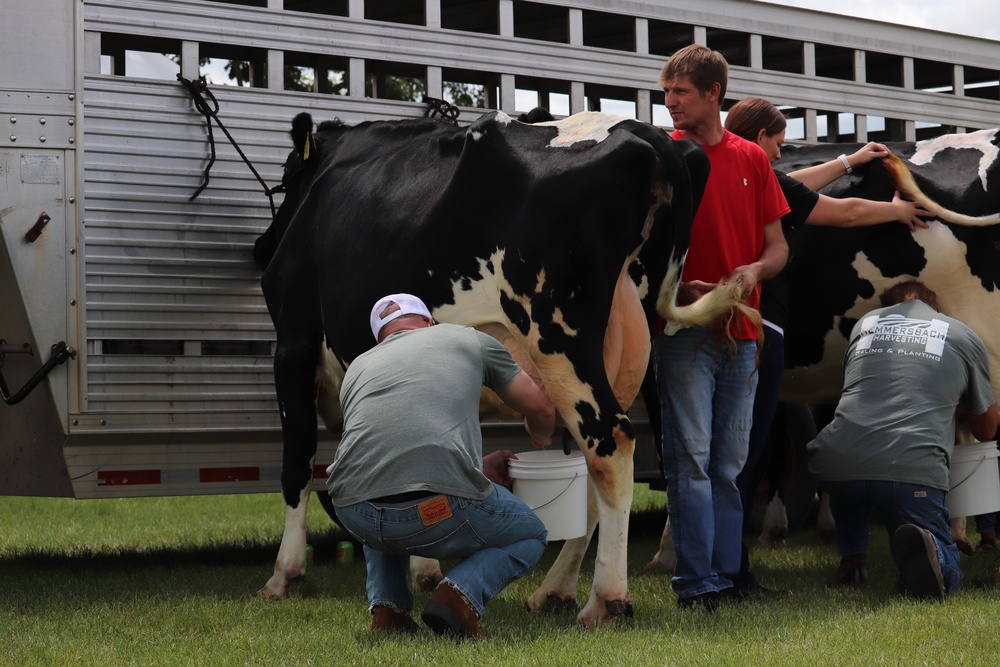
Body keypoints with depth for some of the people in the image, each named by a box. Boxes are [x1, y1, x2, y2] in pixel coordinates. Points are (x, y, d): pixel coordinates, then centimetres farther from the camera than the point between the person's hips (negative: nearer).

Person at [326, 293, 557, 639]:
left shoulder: (358, 367, 29)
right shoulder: (466, 339, 23)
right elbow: (542, 409, 32)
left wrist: (479, 467, 52)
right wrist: (540, 437, 58)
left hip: (355, 515, 4)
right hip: (441, 513, -3)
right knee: (530, 535, 28)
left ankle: (386, 606, 22)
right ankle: (461, 594, -1)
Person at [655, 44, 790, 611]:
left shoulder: (752, 160, 10)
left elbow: (778, 247, 12)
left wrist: (753, 271, -10)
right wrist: (681, 289, -16)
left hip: (741, 332, 4)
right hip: (683, 330, -3)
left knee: (730, 463, 8)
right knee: (691, 459, -6)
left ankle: (727, 575, 14)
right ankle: (698, 584, -3)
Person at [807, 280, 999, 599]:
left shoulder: (865, 324, 25)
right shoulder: (964, 337, 20)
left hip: (836, 469, 3)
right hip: (913, 471, -3)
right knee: (946, 571, 15)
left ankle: (852, 558, 29)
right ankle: (923, 547, -20)